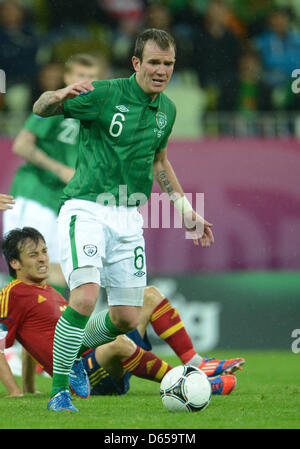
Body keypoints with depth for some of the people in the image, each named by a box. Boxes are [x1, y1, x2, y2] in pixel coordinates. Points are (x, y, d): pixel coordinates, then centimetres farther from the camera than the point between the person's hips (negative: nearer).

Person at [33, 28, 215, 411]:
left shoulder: (167, 110, 10)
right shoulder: (105, 94, -10)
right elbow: (40, 109, -7)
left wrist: (186, 211, 24)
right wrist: (61, 95, -31)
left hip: (129, 217, 6)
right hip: (86, 210, -6)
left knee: (127, 319, 5)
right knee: (85, 297, -26)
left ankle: (85, 354, 38)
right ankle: (58, 390, -14)